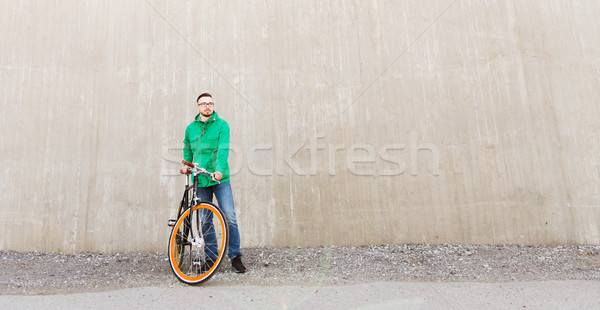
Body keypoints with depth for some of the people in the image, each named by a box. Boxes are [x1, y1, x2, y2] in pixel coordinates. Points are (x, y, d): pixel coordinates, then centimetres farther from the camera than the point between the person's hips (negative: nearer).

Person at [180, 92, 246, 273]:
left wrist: (219, 170, -28)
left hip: (220, 179, -3)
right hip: (200, 180, 3)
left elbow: (223, 149, -14)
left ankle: (235, 256, 6)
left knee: (229, 218, -9)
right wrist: (187, 164, 9)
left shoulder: (222, 125, -1)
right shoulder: (191, 128, 11)